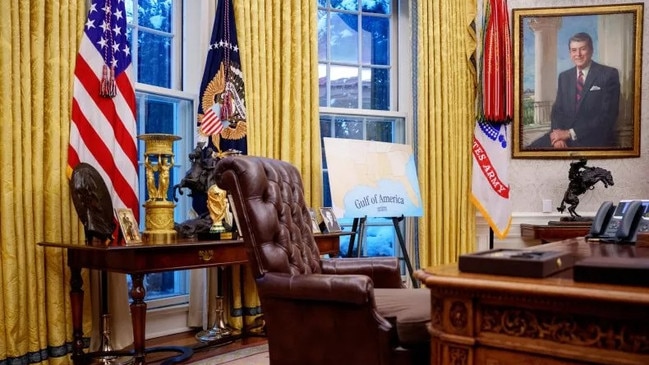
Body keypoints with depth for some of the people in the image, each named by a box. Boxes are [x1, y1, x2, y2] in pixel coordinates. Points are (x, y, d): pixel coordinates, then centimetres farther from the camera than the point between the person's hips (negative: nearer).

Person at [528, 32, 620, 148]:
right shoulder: (564, 76, 14)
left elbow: (607, 116, -10)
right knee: (532, 149, -16)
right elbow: (557, 109, 10)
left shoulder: (609, 74, -2)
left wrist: (570, 133, -15)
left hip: (594, 139, -5)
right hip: (565, 134, 5)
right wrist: (559, 135, -11)